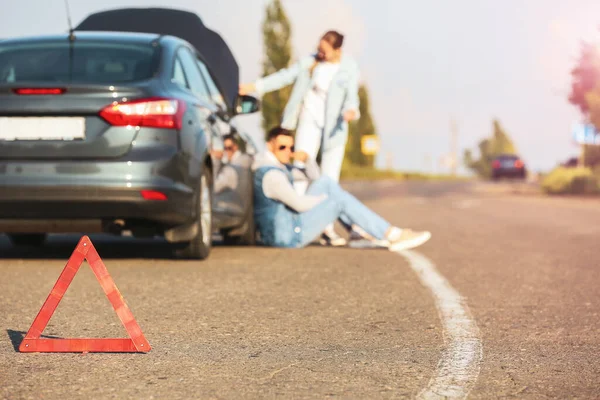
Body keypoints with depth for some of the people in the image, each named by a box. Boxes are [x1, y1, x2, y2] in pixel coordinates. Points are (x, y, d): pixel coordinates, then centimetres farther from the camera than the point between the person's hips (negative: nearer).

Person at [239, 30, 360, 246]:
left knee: (330, 177, -1)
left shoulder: (349, 68, -7)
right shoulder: (310, 62, 0)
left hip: (334, 127, -1)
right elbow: (285, 76, 0)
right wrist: (255, 86, -7)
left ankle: (328, 228, 4)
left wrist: (350, 110, -36)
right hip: (310, 120, 2)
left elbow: (351, 95, -13)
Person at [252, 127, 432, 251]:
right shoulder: (271, 175, -22)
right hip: (288, 236, -11)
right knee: (342, 199, -10)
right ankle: (393, 235, -6)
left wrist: (306, 159, -2)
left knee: (326, 182, 8)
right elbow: (300, 203, -26)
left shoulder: (279, 166, 11)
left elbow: (314, 178, 18)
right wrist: (326, 199, -6)